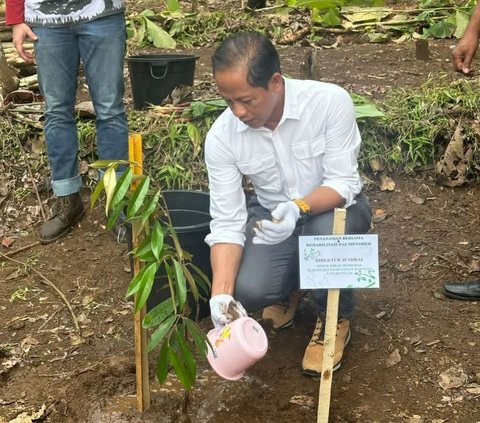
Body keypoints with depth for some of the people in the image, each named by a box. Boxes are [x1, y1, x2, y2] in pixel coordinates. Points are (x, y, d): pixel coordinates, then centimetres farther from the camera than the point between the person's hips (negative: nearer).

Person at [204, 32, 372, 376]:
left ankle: (335, 318, -5)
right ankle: (287, 287, 15)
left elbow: (344, 183, -23)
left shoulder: (331, 101, -26)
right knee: (249, 290, -25)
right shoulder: (221, 137, -19)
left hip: (333, 206, -1)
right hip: (270, 212, 2)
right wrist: (221, 295, -31)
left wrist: (299, 208, -44)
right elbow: (227, 222, -18)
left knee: (324, 233, -38)